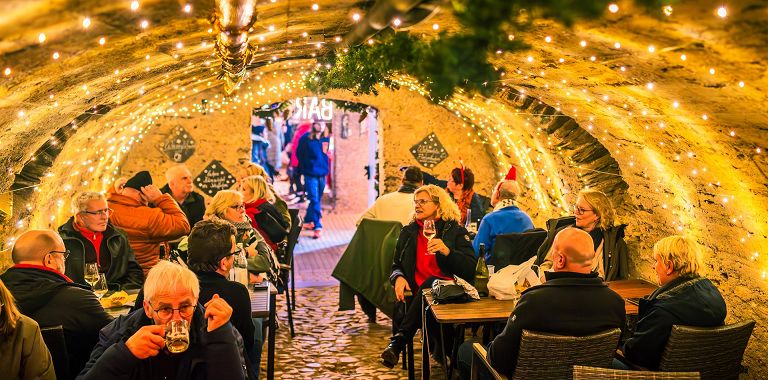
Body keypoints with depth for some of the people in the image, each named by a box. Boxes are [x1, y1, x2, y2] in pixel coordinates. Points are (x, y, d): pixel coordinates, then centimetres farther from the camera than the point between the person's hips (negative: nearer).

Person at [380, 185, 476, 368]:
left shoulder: (456, 231, 10)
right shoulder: (408, 232, 21)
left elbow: (471, 269, 0)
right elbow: (396, 265, 22)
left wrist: (447, 251, -17)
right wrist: (398, 277, -4)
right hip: (418, 293, 2)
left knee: (430, 284, -37)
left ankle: (398, 341, -41)